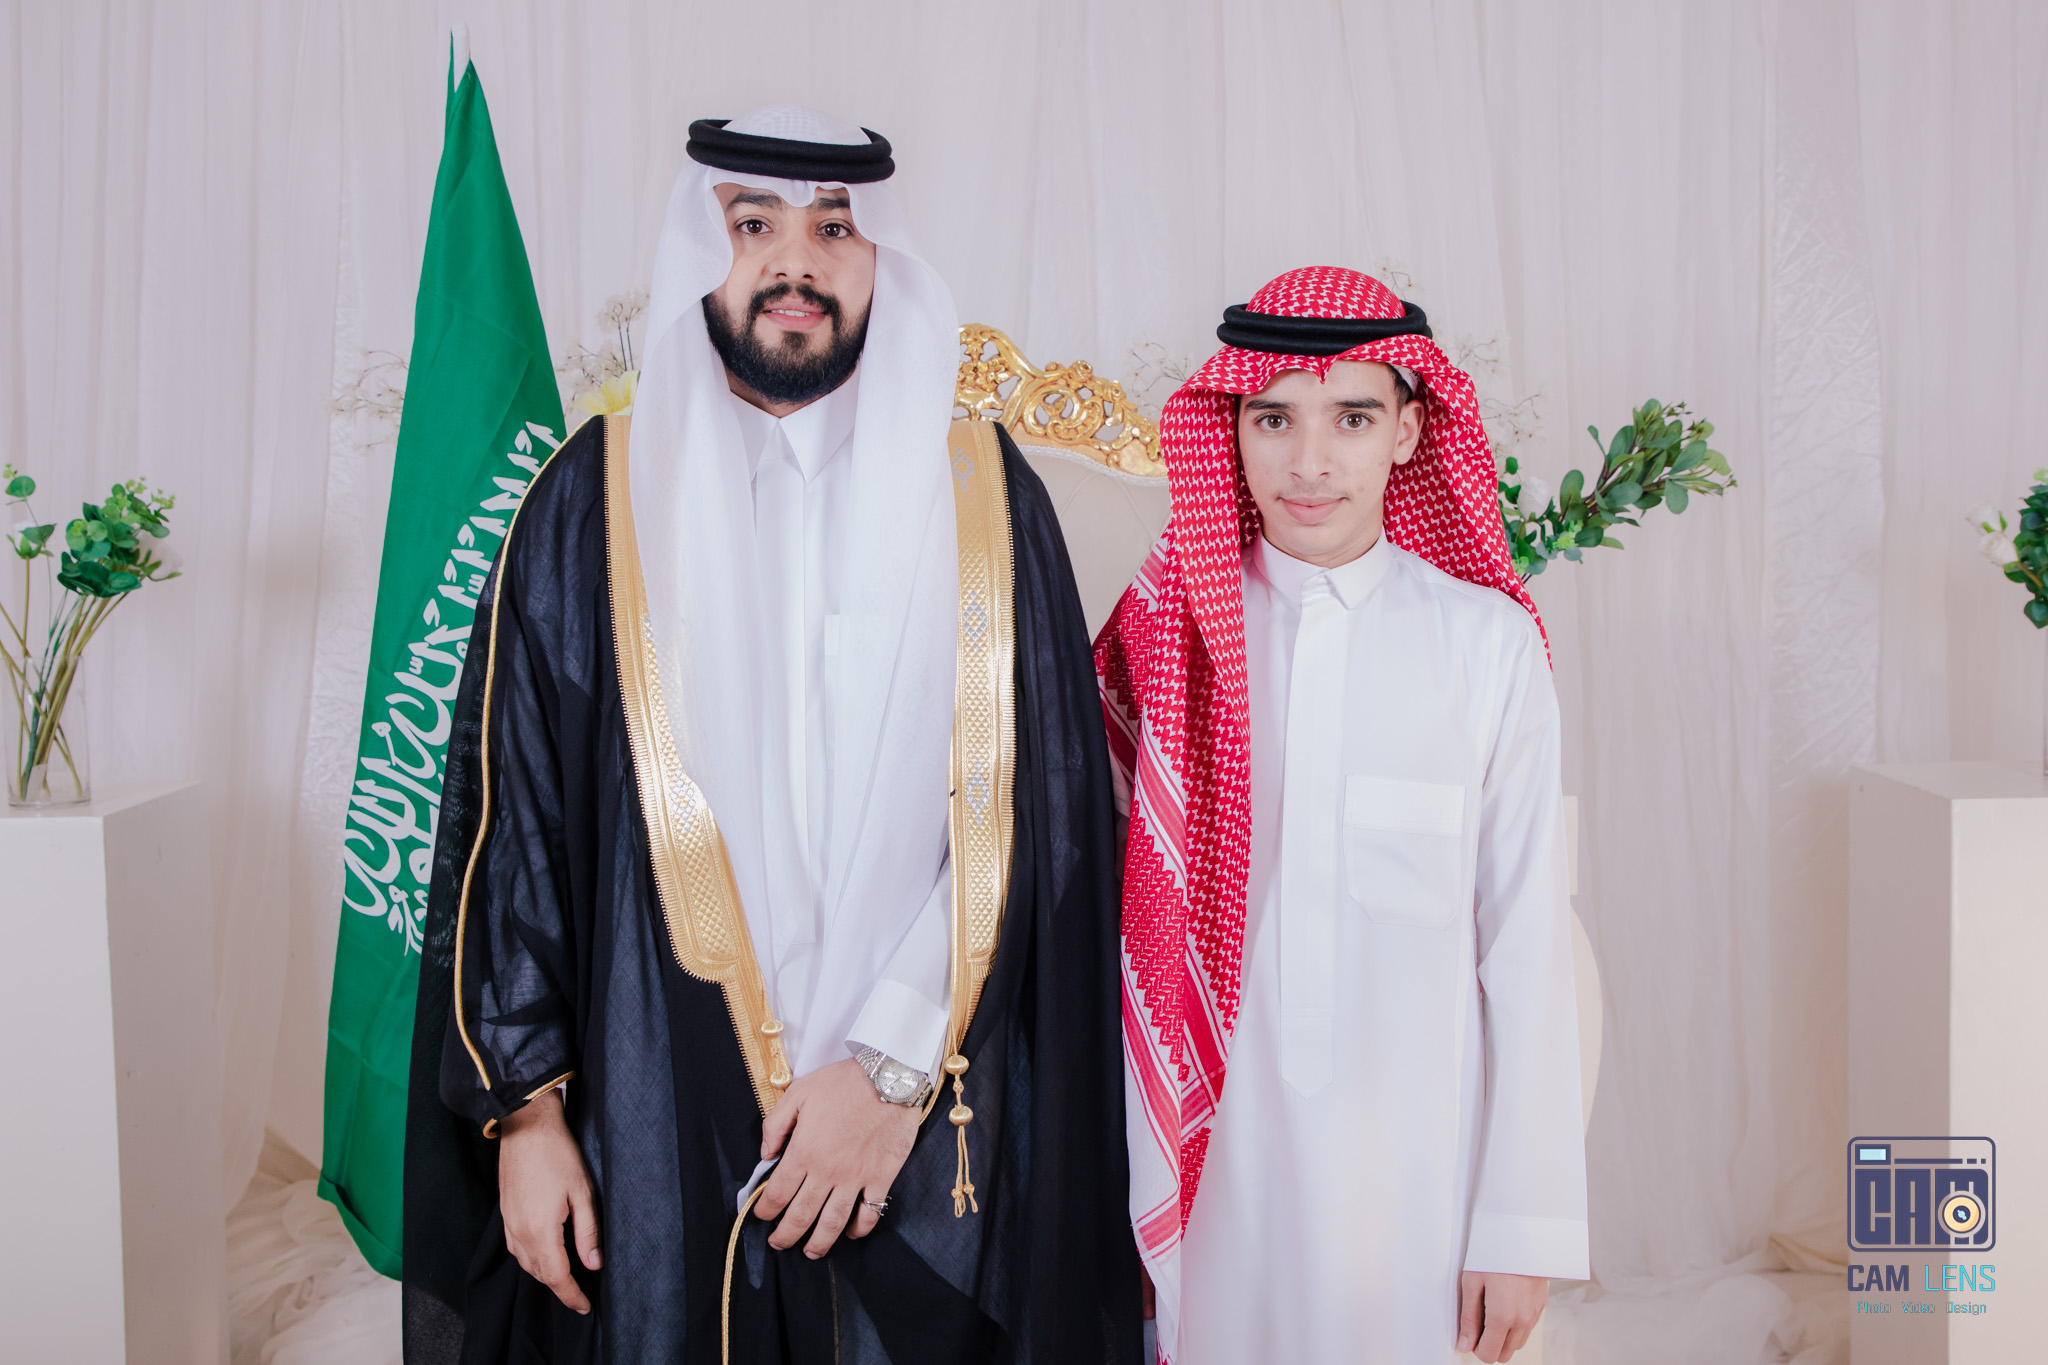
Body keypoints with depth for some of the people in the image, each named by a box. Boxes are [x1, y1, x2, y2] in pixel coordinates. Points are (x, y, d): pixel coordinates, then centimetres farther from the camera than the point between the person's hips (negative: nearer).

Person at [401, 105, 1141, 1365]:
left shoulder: (983, 492, 1)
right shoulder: (601, 497, 1)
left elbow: (1038, 809, -4)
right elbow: (508, 814, 2)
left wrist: (897, 1062, -11)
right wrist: (525, 1104, -2)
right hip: (659, 1126, 0)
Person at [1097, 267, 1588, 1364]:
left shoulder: (1486, 642, -5)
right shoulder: (1166, 631, -3)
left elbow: (1524, 939, -3)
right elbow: (1122, 915, 3)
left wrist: (1523, 1224, -2)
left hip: (1410, 1163, 0)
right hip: (1210, 1167, 1)